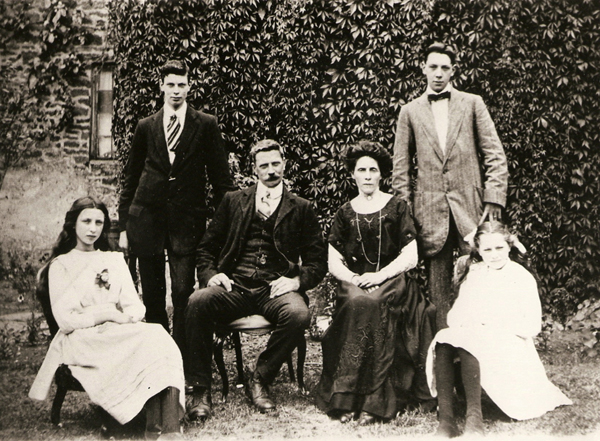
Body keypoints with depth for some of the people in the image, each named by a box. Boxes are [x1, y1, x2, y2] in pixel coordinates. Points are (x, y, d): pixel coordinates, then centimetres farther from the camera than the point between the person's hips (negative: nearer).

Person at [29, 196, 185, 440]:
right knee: (152, 339, -33)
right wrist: (109, 314, -9)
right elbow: (65, 320, -1)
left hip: (119, 334, 5)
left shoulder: (115, 260, 24)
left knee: (159, 339, -31)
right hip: (82, 341, -4)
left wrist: (126, 318, -11)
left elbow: (136, 307, 13)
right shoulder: (61, 265, 11)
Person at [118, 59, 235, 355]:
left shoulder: (206, 125, 4)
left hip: (186, 219, -2)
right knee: (152, 294, 6)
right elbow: (130, 177, 13)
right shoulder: (146, 126, 11)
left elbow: (220, 175, 4)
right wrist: (123, 225, 9)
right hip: (147, 217, 2)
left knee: (183, 292, -8)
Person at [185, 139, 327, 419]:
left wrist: (298, 280, -8)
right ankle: (200, 390, -18)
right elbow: (207, 247, 19)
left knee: (298, 314, -34)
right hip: (234, 287, 1)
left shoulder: (301, 209, 16)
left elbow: (318, 261, 12)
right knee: (197, 303, -30)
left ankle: (261, 379, -11)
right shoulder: (234, 201, 20)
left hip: (274, 290, -1)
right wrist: (210, 274, -2)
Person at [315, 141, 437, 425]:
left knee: (372, 304, -35)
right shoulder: (345, 213, 14)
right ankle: (345, 401, -32)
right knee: (355, 303, -34)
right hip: (353, 283, 1)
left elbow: (410, 257, 2)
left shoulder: (397, 208, 9)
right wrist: (354, 279, -10)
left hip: (391, 283, -1)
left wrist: (379, 276, -12)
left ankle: (374, 402, -33)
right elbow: (334, 263, 11)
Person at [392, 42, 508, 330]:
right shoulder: (410, 111, 12)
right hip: (430, 209, 1)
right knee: (437, 288, 3)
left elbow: (495, 155, 5)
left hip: (470, 204, 0)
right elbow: (401, 167, 11)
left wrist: (493, 198, -5)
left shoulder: (472, 104, 10)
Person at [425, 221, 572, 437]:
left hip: (509, 344, -4)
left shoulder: (522, 277, 5)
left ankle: (474, 415, -40)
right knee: (443, 341, -30)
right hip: (470, 336, 4)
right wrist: (466, 324, -11)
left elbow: (533, 326, -3)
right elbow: (455, 314, 13)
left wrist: (494, 326, -13)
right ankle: (445, 415, -37)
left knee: (468, 345, -36)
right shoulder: (473, 274, 19)